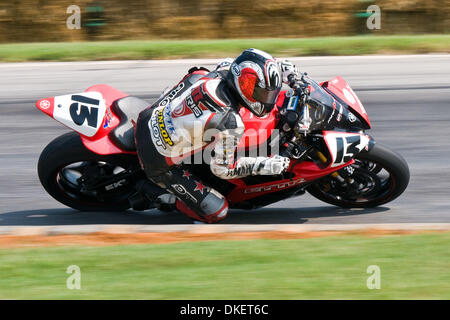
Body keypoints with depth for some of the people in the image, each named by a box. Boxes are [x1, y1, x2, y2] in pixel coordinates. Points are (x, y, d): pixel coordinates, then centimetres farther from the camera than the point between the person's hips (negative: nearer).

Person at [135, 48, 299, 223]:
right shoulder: (230, 122, -29)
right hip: (157, 161, -7)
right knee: (217, 211, -4)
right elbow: (221, 168, -16)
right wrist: (265, 165, -13)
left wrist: (278, 66, 13)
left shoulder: (222, 70, -11)